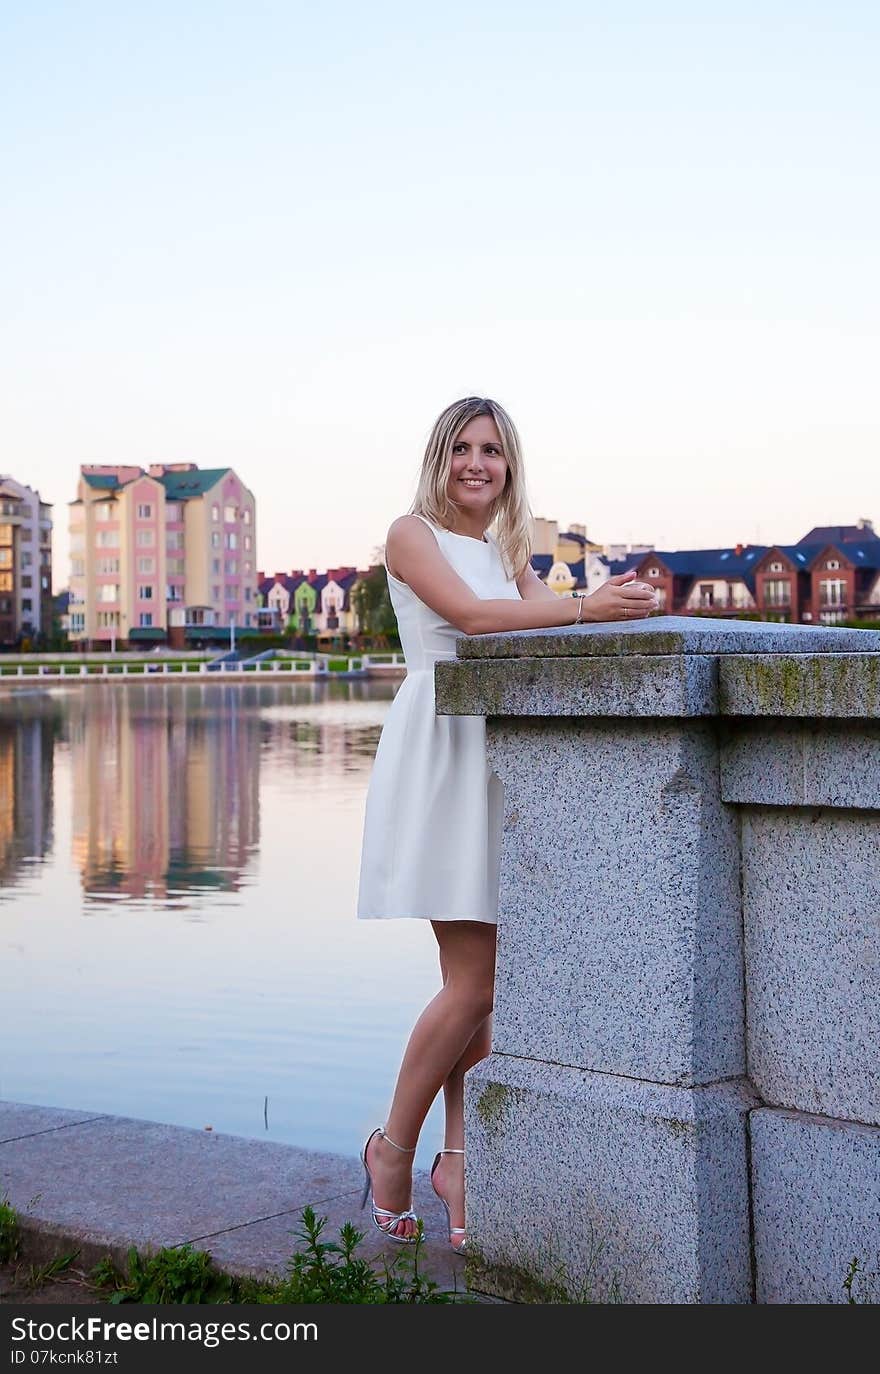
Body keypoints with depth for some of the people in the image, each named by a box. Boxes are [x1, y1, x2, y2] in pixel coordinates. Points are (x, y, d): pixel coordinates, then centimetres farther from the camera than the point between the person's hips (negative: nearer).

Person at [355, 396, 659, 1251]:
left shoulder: (510, 553, 21)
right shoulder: (412, 534, 2)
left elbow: (546, 626, 4)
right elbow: (468, 614, -14)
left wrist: (618, 607, -16)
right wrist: (586, 609, -22)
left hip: (501, 756, 6)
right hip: (440, 750, -6)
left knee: (479, 980, 5)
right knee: (474, 982, -9)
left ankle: (458, 1157, 14)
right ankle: (393, 1145, 9)